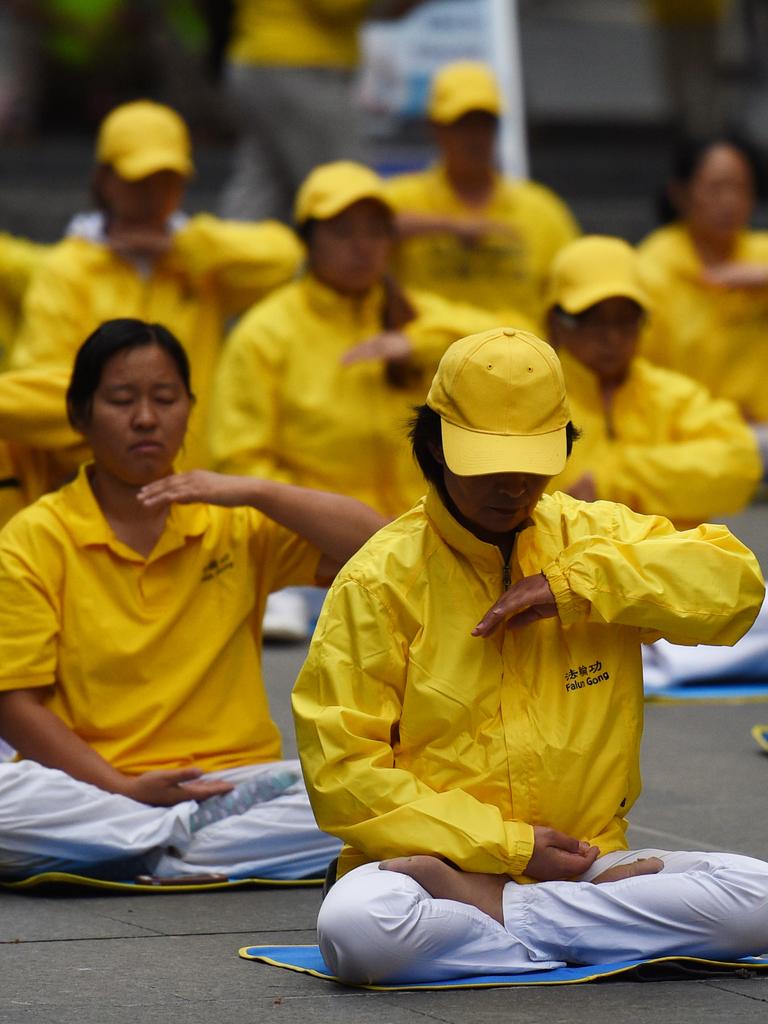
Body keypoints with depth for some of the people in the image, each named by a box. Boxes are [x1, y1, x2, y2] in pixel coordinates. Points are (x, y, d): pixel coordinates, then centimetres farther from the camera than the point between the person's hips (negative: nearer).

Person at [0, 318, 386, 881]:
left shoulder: (236, 522, 12)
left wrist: (257, 493, -7)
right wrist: (123, 789, -15)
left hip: (233, 782, 2)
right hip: (91, 788, -2)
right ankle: (190, 836, -26)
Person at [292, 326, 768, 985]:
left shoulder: (598, 539, 11)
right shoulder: (380, 579, -1)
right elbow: (343, 769, -6)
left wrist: (576, 586, -11)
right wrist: (507, 846, -11)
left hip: (587, 859, 3)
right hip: (435, 854, -3)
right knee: (356, 926, -38)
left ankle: (483, 909, -18)